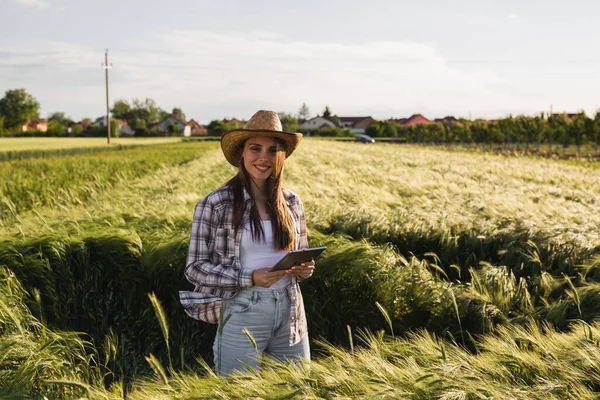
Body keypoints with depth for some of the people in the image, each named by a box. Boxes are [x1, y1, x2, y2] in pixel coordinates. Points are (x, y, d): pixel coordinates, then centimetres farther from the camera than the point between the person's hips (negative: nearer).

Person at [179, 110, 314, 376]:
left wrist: (305, 269, -7)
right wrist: (249, 278, -19)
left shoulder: (291, 202, 5)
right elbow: (195, 267, -7)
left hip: (290, 314, 5)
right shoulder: (215, 204, -9)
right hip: (241, 314, -4)